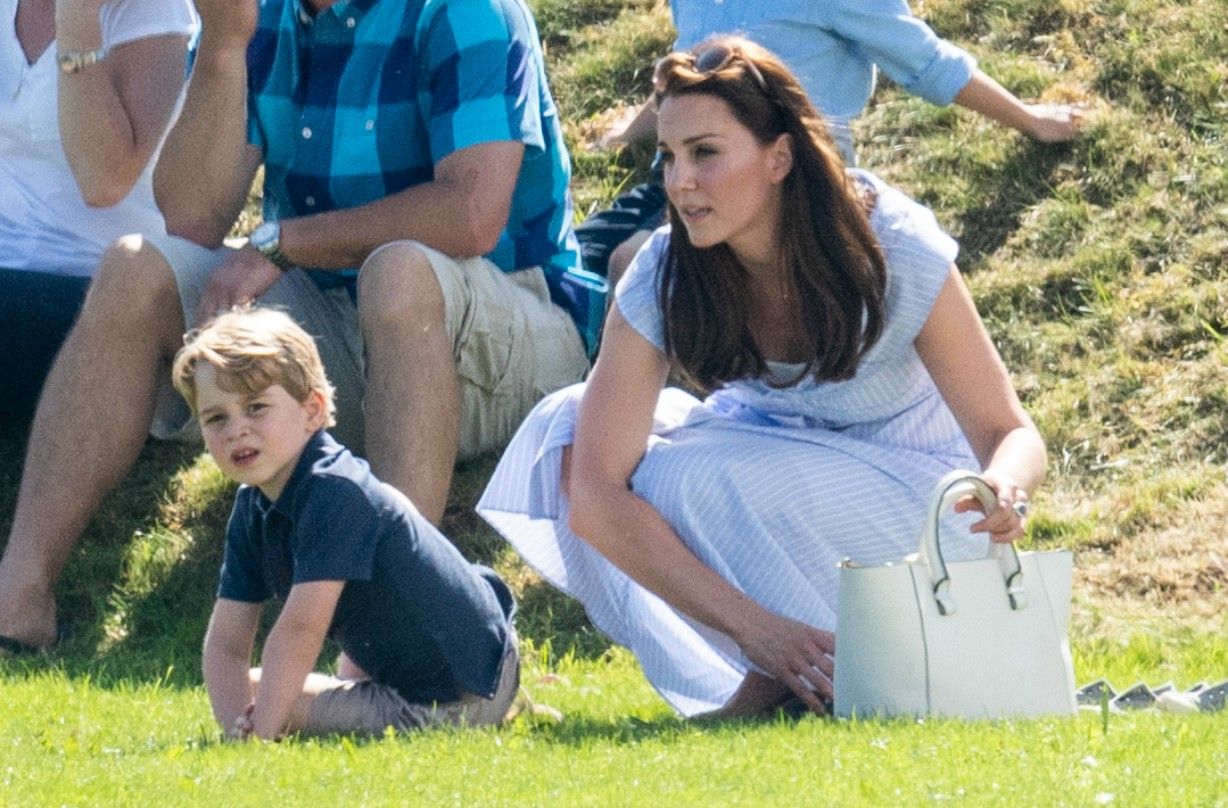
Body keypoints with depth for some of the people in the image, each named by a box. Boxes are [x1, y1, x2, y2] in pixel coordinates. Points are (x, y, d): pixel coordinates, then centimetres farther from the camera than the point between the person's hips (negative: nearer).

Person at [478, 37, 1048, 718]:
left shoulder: (896, 250, -26)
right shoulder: (661, 280, -21)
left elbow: (1009, 433, -18)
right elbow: (594, 498, -29)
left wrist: (1003, 488, -45)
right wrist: (755, 626, -41)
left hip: (910, 482, -5)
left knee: (690, 475, -31)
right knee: (567, 428, -21)